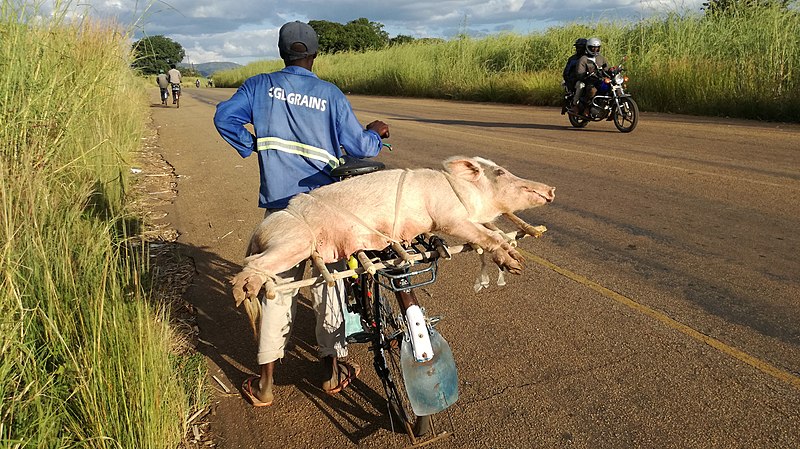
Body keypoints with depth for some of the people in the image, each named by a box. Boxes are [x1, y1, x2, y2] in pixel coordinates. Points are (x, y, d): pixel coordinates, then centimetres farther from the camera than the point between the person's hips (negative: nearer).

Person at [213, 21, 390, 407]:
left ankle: (265, 383, 15)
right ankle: (333, 371, 25)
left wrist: (251, 145, 10)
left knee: (277, 287, 9)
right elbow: (358, 148, -2)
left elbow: (224, 117, -4)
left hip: (280, 206, 1)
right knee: (328, 285, 12)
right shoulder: (331, 95, -2)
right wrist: (375, 133, 19)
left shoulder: (260, 85, 3)